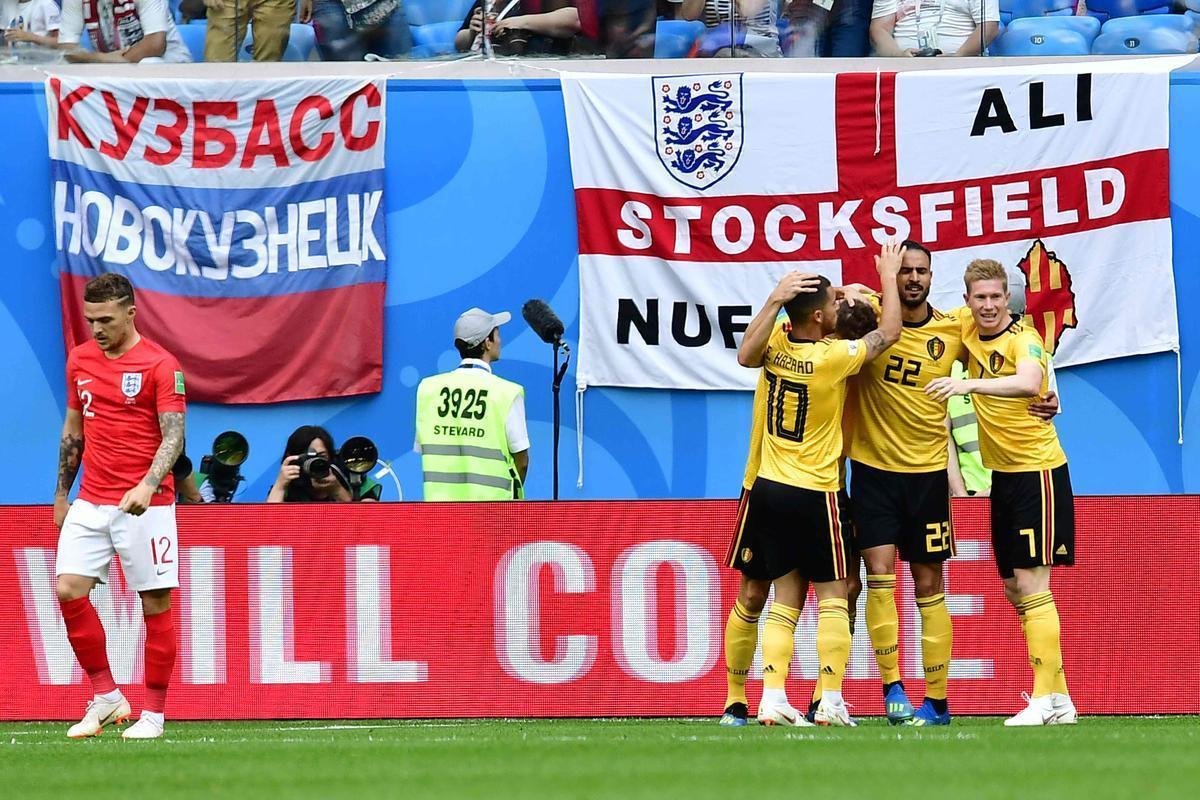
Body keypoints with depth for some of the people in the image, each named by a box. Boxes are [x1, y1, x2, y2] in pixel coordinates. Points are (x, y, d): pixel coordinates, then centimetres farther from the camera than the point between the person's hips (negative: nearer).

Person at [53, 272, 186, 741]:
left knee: (156, 602, -2)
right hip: (90, 504, 5)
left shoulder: (160, 365, -8)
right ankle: (105, 697, 2)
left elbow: (173, 437, -14)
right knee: (68, 589, -9)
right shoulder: (79, 361, 10)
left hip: (145, 504, -5)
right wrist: (62, 494, 20)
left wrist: (147, 484, -29)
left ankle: (154, 713, 6)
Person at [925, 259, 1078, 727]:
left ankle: (1046, 700, -12)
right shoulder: (969, 333, 4)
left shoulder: (1022, 338, -16)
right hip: (1003, 474, 8)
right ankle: (1059, 698, 16)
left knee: (1031, 584, -12)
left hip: (1039, 472, -8)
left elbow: (1028, 383, -37)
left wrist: (969, 384, -48)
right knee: (1014, 590, 10)